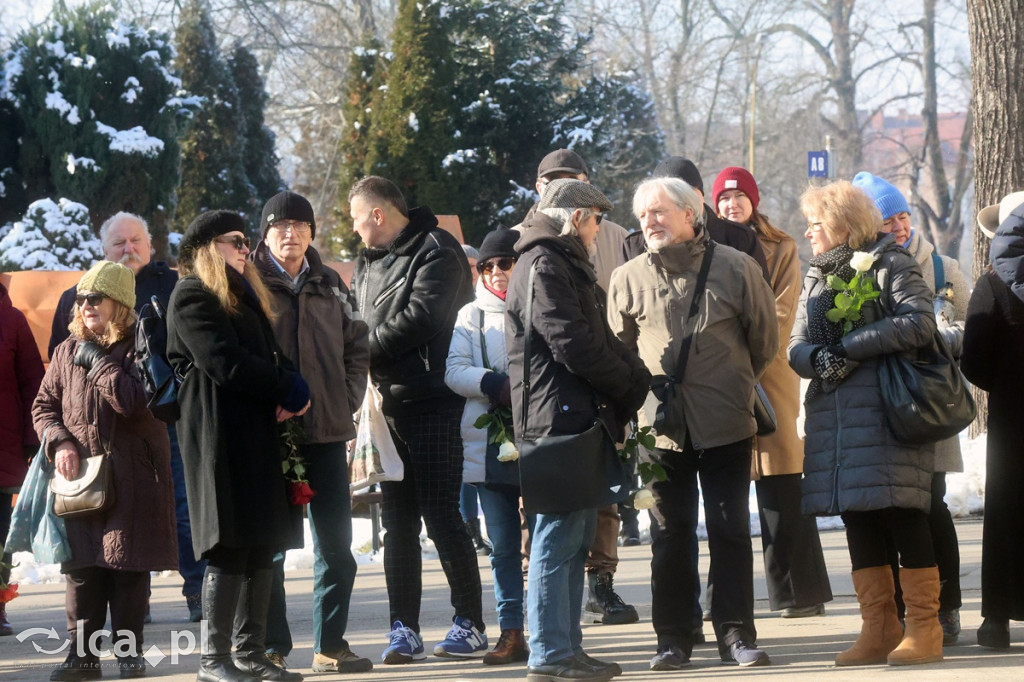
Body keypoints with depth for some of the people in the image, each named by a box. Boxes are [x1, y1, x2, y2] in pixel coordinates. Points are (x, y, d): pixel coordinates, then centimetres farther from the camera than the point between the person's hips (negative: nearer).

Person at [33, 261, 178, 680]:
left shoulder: (139, 348, -4)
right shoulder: (68, 351, 11)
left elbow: (134, 401, -20)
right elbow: (44, 405, 15)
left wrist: (98, 360, -13)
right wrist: (59, 441, -3)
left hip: (131, 478, -4)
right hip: (79, 476, 4)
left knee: (129, 567, -1)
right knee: (80, 567, 1)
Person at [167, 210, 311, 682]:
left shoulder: (245, 296, 24)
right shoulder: (192, 296, -5)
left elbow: (271, 356, 20)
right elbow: (225, 363, -15)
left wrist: (289, 388, -3)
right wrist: (289, 390, -7)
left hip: (258, 432, 9)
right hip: (219, 435, -9)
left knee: (263, 546, 6)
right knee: (230, 548, -11)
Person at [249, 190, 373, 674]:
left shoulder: (329, 285, 11)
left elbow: (357, 345, 18)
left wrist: (348, 398, 6)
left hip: (327, 433, 5)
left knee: (336, 546, 6)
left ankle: (330, 646, 14)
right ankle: (272, 647, 7)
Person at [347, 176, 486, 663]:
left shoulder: (436, 252, -7)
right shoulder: (369, 262, 18)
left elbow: (420, 317, -17)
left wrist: (366, 348, -9)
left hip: (430, 403, -7)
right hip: (387, 404, 7)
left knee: (442, 517, -6)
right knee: (397, 522, 6)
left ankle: (470, 625, 1)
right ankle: (404, 630, 8)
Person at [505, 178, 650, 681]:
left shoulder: (566, 265, 22)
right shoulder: (543, 267, -11)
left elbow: (598, 339, 20)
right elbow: (572, 344, -19)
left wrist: (631, 376, 3)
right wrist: (629, 382, -8)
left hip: (577, 419, 11)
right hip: (559, 417, -11)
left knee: (574, 538, 12)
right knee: (559, 536, -9)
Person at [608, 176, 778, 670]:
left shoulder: (735, 268, -2)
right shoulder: (628, 279, 2)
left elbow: (764, 339, 9)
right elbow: (617, 349, 14)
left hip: (727, 425, -1)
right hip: (662, 426, 1)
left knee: (731, 531, 1)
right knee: (670, 534, 5)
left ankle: (736, 634, 7)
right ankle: (672, 638, 12)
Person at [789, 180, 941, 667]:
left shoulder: (890, 266, -3)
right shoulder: (816, 278, 19)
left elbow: (919, 323, -17)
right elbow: (797, 346, 13)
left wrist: (848, 345, -14)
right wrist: (818, 358, -11)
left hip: (887, 415, -7)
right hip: (835, 418, 7)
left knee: (903, 517, -8)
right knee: (858, 523, 7)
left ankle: (925, 627, -3)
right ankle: (880, 630, 12)